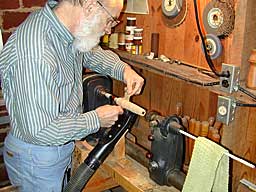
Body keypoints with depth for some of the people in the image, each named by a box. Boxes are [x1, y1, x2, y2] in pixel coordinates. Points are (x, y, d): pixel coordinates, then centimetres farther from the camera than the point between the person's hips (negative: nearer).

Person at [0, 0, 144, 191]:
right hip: (37, 159, -8)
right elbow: (39, 131, -32)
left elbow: (91, 52, 13)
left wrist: (123, 69, -4)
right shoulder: (35, 56, -36)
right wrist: (96, 119, -22)